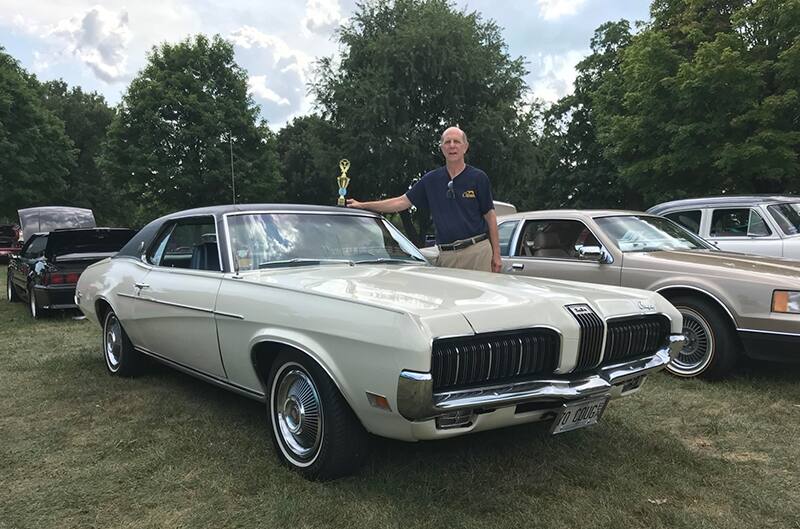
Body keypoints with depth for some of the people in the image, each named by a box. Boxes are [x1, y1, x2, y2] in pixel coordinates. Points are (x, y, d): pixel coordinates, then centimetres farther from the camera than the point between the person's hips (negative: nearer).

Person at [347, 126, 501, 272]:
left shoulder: (478, 178, 2)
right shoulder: (431, 179, 10)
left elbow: (490, 216, 4)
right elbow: (403, 201, 11)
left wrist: (496, 255, -2)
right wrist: (362, 205, 8)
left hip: (477, 251, -2)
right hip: (446, 255, 2)